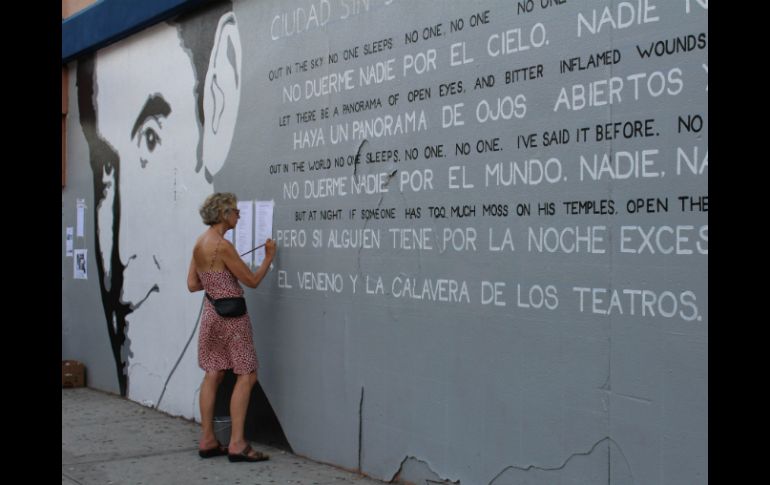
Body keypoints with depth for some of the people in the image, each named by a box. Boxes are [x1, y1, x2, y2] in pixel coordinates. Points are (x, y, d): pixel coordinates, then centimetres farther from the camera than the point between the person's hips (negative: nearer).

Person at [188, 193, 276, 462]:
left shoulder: (199, 243, 7)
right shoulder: (222, 246, -18)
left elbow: (192, 284, 11)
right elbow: (252, 280, -13)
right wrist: (269, 256, 0)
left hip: (211, 311, 9)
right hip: (230, 315, -9)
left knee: (213, 374, 11)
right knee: (247, 376, -3)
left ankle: (207, 440, 14)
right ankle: (237, 444, -5)